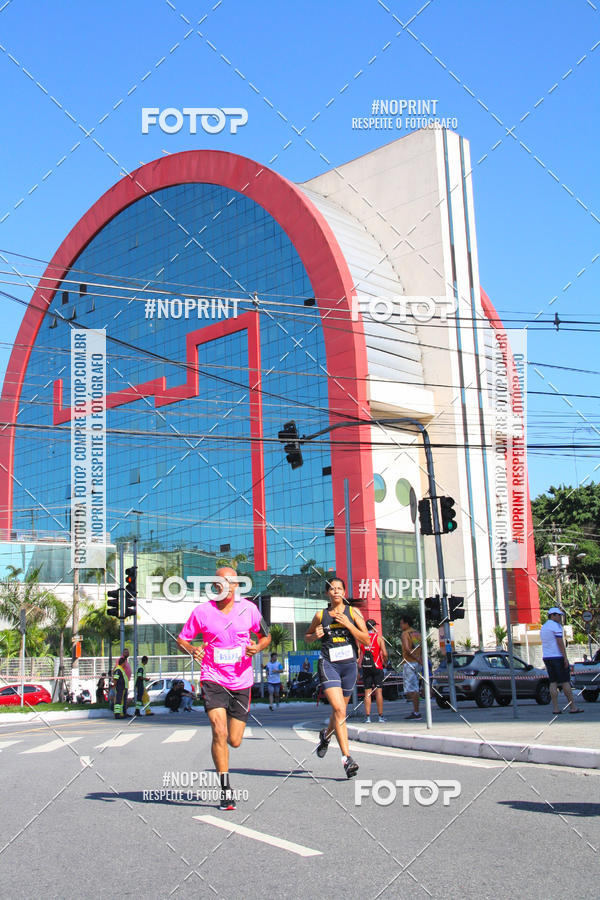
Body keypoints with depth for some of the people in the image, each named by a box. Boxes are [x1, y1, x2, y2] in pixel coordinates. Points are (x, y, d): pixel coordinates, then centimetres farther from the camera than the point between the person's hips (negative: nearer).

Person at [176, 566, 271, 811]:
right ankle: (226, 789, -7)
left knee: (234, 741, 5)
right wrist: (192, 650, -18)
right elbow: (182, 639, 4)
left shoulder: (249, 608, 0)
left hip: (241, 681, 2)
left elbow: (266, 636, 12)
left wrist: (257, 647, -10)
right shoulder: (202, 612, -5)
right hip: (213, 679, -2)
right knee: (219, 732, -18)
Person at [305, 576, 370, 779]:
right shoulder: (320, 615, 6)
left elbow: (367, 640, -1)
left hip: (349, 665, 2)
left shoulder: (353, 612, 4)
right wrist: (315, 635, -3)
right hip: (328, 665, -2)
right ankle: (346, 758, -19)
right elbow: (308, 636, 21)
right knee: (339, 710, -18)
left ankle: (326, 734, 48)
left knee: (339, 710, 16)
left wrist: (348, 625, -12)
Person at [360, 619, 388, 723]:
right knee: (378, 691, 1)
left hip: (365, 668, 2)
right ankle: (380, 716, 1)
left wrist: (359, 666, 11)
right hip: (377, 667, -2)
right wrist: (385, 663, 7)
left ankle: (367, 716, 1)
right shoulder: (379, 638, -3)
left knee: (367, 692, 5)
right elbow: (384, 654, -10)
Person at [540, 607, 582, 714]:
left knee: (553, 682, 4)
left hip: (546, 657, 8)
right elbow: (560, 642, -16)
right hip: (557, 657, -8)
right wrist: (565, 658, -16)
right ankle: (573, 707, -1)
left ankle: (555, 708, -1)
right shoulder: (556, 626, -9)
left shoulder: (543, 627, 17)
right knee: (565, 682, -3)